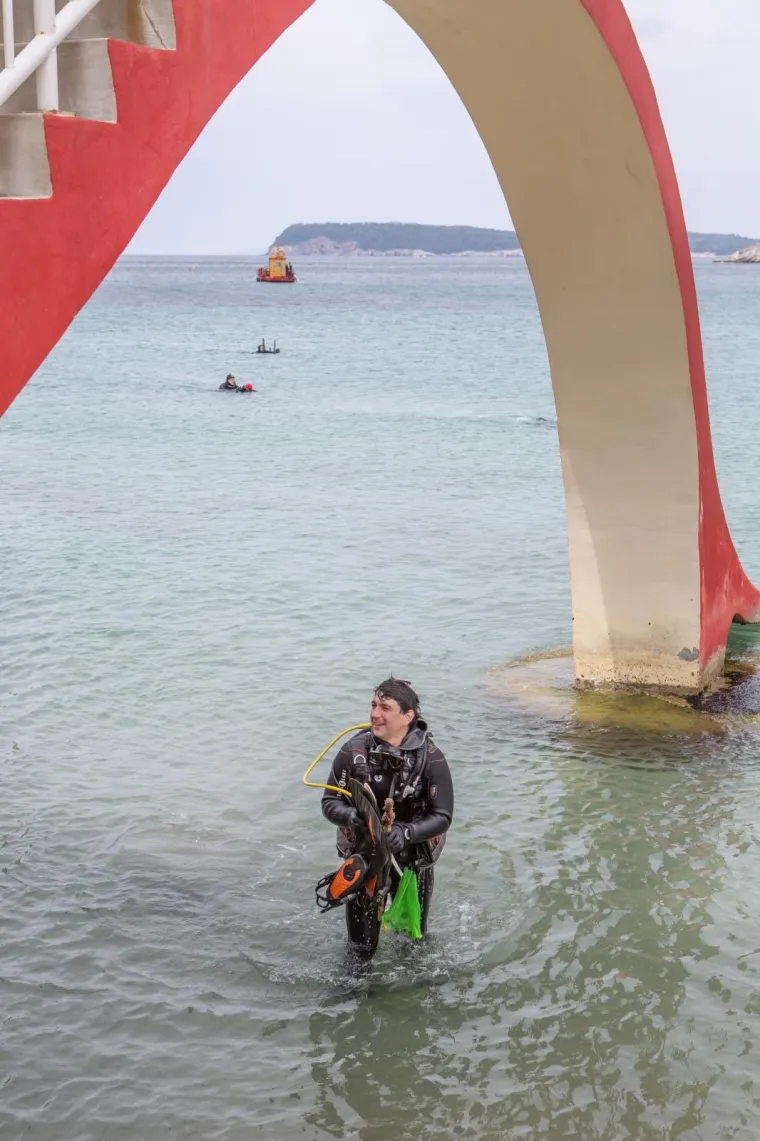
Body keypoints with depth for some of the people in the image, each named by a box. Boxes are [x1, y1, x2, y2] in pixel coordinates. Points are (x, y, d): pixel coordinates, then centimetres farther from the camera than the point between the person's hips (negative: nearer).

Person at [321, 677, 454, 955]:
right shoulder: (354, 751, -15)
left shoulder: (431, 759, -18)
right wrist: (350, 816, -30)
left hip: (414, 862, 0)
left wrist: (406, 833, -33)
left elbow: (442, 817, -15)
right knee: (362, 945, 12)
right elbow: (330, 803, -7)